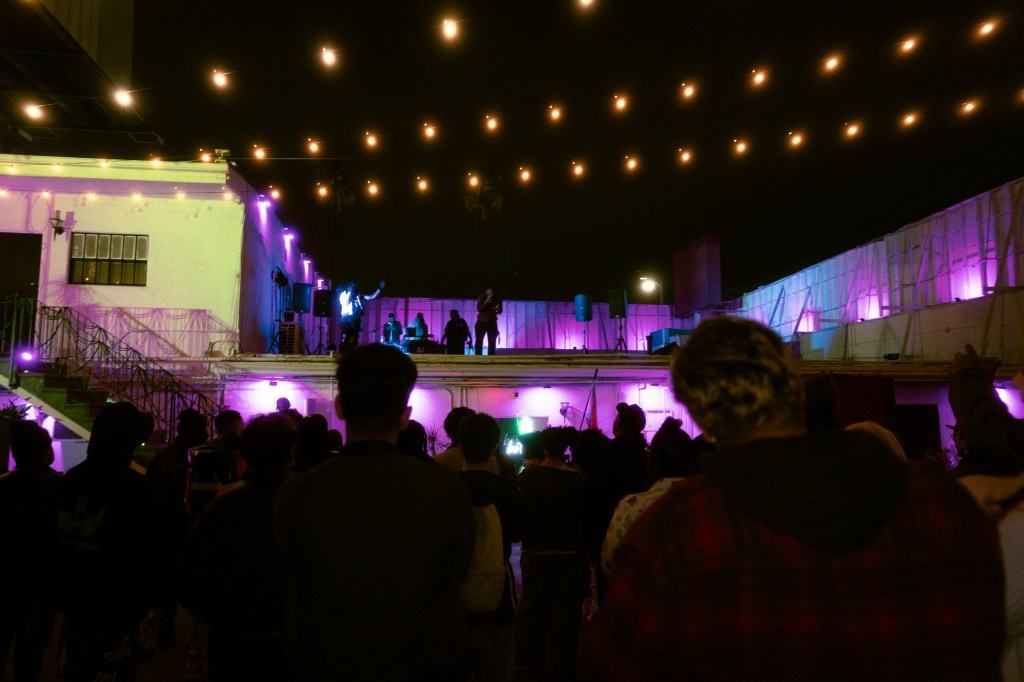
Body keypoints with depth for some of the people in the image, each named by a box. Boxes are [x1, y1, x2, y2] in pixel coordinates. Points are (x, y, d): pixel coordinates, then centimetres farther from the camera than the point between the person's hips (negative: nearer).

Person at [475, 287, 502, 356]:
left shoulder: (497, 298, -4)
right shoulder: (482, 297, -7)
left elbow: (500, 312, -5)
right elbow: (479, 309, -18)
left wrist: (497, 310, -29)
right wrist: (487, 301, -27)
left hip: (492, 323, 1)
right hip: (481, 322, 0)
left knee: (491, 343, -6)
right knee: (479, 342, -1)